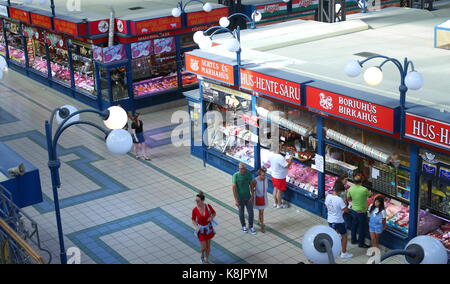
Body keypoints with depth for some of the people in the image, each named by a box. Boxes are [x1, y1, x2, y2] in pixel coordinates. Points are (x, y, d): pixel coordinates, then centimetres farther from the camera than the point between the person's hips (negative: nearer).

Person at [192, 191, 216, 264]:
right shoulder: (195, 210, -20)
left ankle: (207, 260, 36)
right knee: (203, 247, 3)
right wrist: (196, 227, -24)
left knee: (208, 245, 14)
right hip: (201, 229, -1)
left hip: (209, 228, 1)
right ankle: (202, 256, 38)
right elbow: (193, 220, -6)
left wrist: (211, 218, -22)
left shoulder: (208, 206, -20)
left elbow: (214, 213, -1)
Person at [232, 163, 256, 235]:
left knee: (251, 212, 6)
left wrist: (252, 196, -6)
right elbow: (234, 188, -17)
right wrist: (236, 200, -18)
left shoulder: (248, 174, -10)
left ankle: (251, 227, 25)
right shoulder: (236, 176, -19)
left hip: (248, 197, 2)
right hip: (240, 198, -2)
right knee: (241, 213, 14)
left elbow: (251, 185, -2)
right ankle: (243, 226, 37)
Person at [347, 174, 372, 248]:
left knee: (354, 225, 21)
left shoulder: (351, 189, -9)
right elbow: (369, 195, -3)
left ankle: (353, 240, 35)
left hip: (354, 210, 5)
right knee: (362, 227, 9)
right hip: (362, 211, -5)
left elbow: (348, 198, 4)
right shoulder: (364, 190, -24)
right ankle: (361, 243, 17)